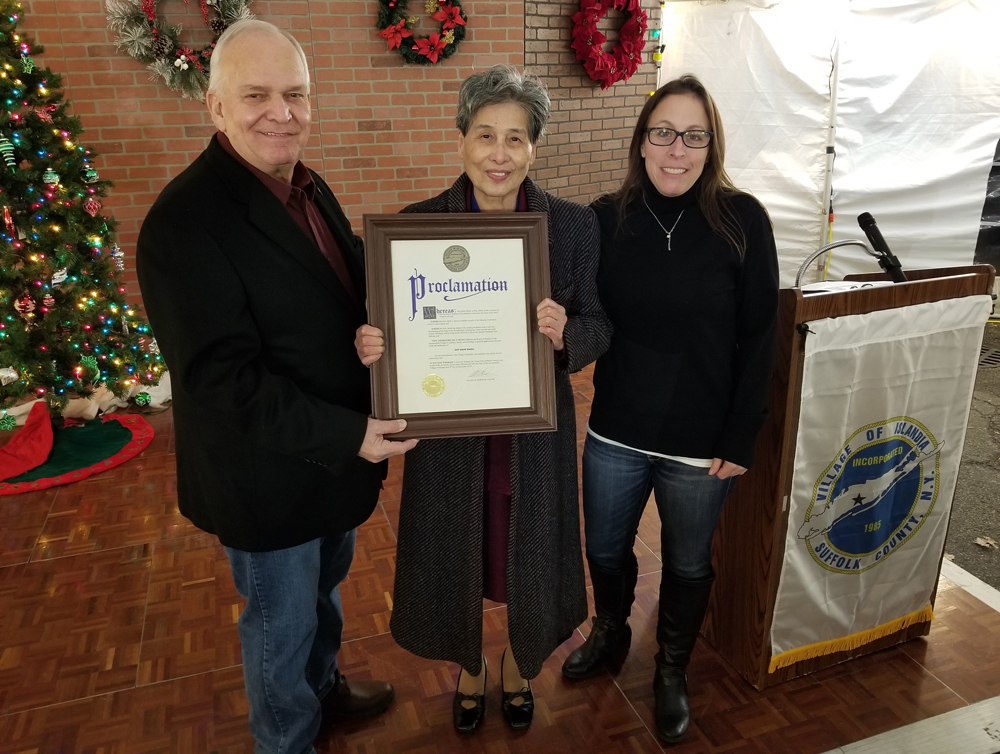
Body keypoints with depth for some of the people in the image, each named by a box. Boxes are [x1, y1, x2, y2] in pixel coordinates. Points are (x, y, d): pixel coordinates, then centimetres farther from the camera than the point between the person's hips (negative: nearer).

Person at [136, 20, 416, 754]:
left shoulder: (311, 189, 4)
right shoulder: (185, 218, -23)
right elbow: (223, 378, -26)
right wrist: (347, 435, -27)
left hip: (336, 453, 8)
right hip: (270, 473, -8)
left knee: (324, 588, 28)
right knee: (282, 618, 15)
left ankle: (323, 684, 55)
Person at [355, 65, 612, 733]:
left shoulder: (574, 225, -7)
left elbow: (599, 330, -4)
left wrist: (565, 334, -26)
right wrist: (372, 347, -24)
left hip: (535, 434, 0)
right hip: (448, 433, 0)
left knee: (530, 563, 18)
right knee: (454, 562, 19)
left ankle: (519, 667, 52)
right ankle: (470, 669, 52)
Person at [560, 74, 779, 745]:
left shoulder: (742, 220, -10)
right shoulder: (607, 219, -4)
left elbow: (758, 339, -8)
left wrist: (740, 440, -9)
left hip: (703, 443, -2)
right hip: (616, 432, 2)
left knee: (689, 564, 18)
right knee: (606, 549, 20)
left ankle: (673, 670, 45)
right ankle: (610, 634, 52)